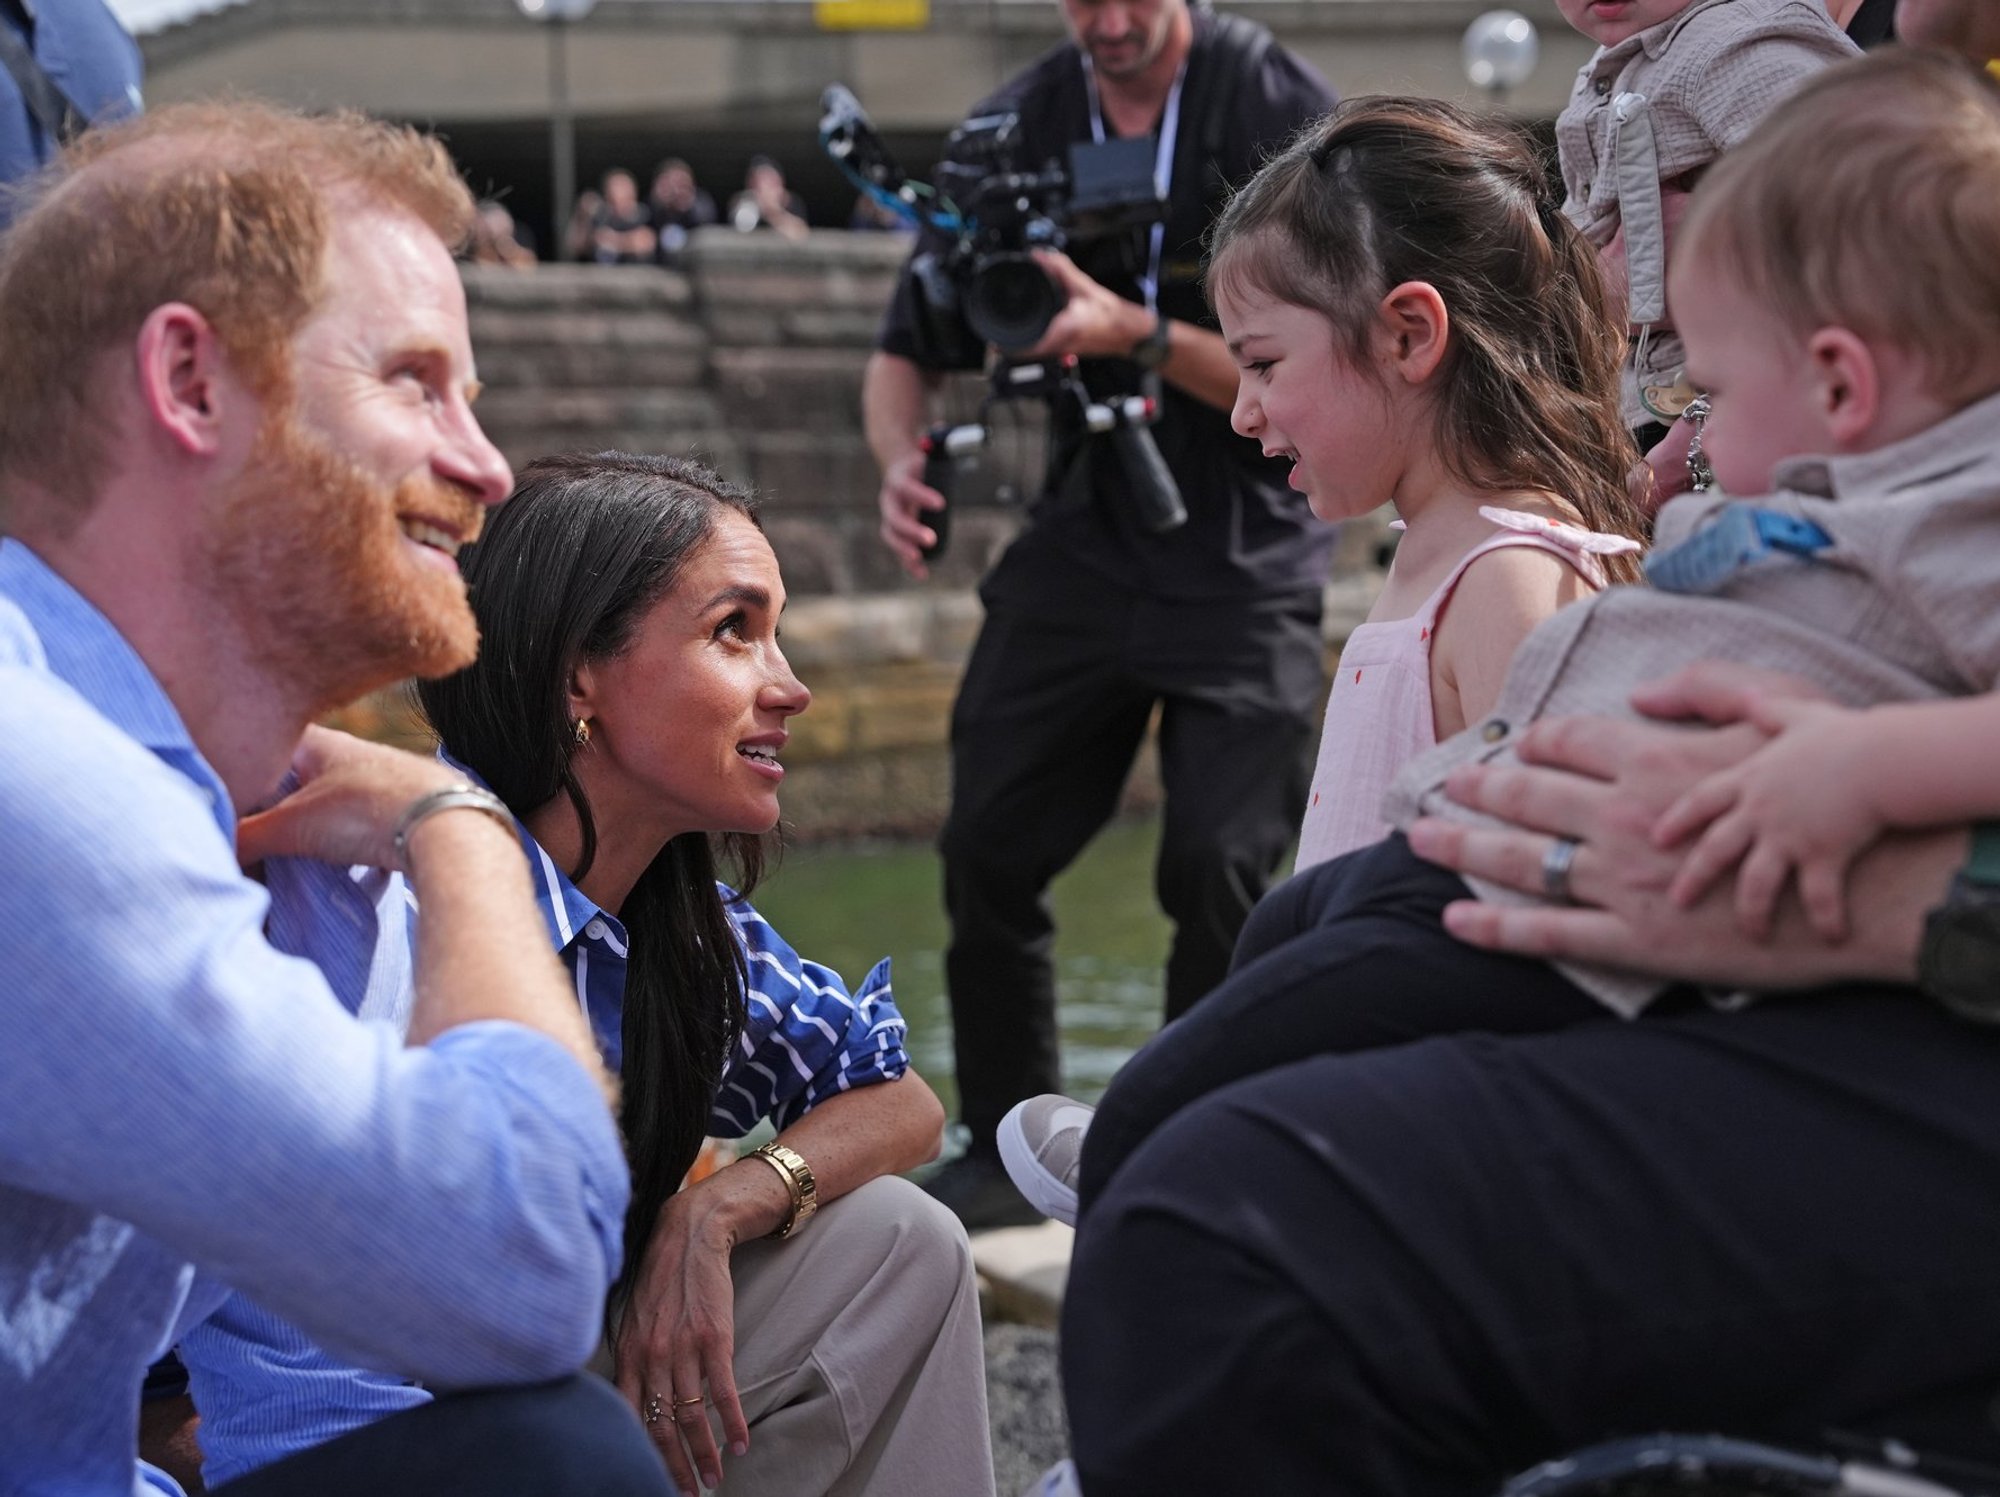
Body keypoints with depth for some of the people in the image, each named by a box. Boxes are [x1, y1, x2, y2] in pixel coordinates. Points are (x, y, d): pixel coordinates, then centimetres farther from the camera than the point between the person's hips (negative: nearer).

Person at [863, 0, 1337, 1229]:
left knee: (1218, 868, -14)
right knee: (988, 849, 1)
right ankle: (1008, 1151, 19)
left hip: (1245, 558, -4)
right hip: (1082, 540, 4)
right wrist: (906, 459, -12)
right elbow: (908, 351, 9)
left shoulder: (1280, 110, -10)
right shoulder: (1016, 127, 4)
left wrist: (1136, 334, -27)